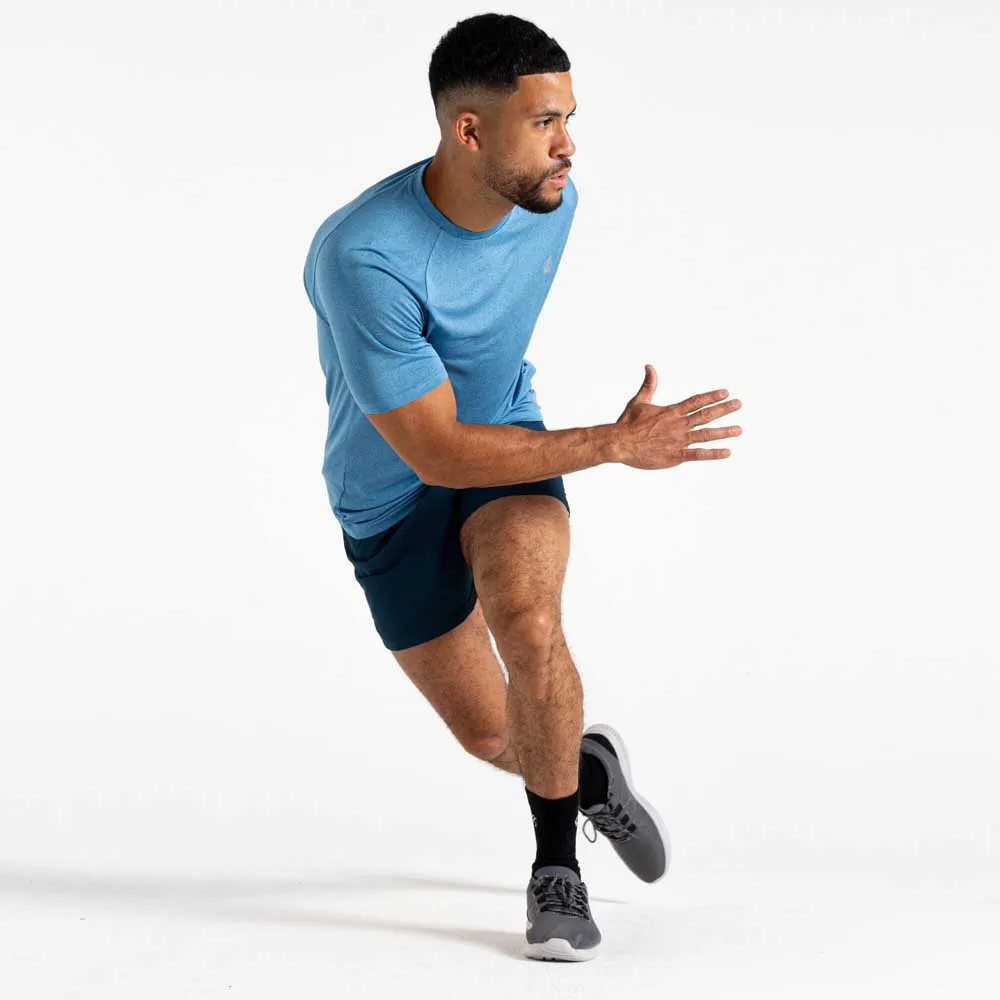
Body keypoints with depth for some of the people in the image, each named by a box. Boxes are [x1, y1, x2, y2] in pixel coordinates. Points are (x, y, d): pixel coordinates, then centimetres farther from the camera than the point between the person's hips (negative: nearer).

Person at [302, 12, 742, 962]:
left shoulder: (552, 202, -13)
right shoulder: (364, 255, -34)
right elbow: (436, 452, -30)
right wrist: (616, 443, -31)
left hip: (507, 441, 2)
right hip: (392, 496, -2)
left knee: (528, 621, -29)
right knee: (490, 735, 7)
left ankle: (556, 869, -11)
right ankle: (590, 771, 42)